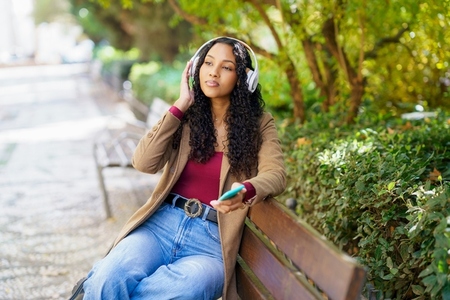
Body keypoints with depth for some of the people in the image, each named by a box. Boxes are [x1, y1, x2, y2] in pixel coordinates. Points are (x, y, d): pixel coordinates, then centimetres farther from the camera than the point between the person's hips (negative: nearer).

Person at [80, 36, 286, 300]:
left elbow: (275, 175, -12)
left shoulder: (259, 124, 3)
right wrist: (180, 106, -4)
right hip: (162, 223, 1)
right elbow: (144, 163, -5)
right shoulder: (187, 116, 8)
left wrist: (246, 191, -35)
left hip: (212, 240, 0)